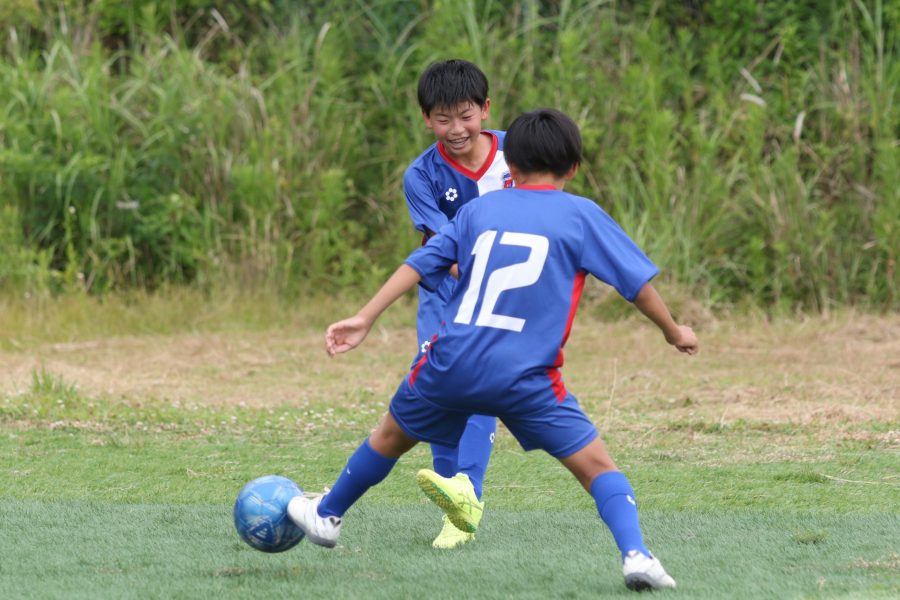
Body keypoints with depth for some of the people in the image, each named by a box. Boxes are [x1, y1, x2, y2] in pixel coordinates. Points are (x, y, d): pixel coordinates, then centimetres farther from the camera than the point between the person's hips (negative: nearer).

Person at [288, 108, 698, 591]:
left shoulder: (479, 210, 12)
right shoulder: (581, 215, 3)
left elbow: (419, 263, 9)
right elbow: (636, 280, 4)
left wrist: (364, 318, 9)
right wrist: (673, 332, 19)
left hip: (451, 365, 3)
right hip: (526, 378, -3)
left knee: (391, 436, 27)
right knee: (596, 465, 2)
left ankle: (327, 516, 44)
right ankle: (635, 555, -19)